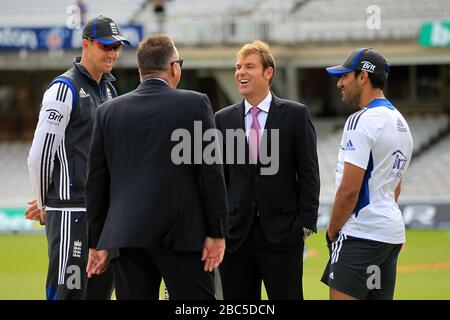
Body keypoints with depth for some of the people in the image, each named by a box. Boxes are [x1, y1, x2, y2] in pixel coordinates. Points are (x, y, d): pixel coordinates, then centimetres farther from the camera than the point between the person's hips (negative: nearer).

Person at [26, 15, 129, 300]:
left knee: (101, 289, 10)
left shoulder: (109, 90, 16)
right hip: (71, 212, -8)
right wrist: (44, 204, -1)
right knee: (69, 291, -10)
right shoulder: (64, 90, -10)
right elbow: (40, 155, -13)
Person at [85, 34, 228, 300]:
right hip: (182, 235, -3)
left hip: (126, 236, 3)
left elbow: (96, 181, 10)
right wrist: (217, 233, -1)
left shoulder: (108, 111, 8)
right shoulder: (195, 104, -2)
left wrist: (98, 242, 16)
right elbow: (211, 173, -5)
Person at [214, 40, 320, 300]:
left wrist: (306, 225, -6)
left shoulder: (295, 115, 1)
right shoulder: (223, 119, 9)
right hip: (236, 235, 3)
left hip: (282, 232, -3)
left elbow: (309, 174, -1)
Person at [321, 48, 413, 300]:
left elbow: (349, 189, -17)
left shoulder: (362, 121, -13)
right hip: (392, 233, 9)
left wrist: (332, 232, -4)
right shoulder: (401, 122, 17)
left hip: (362, 236, -9)